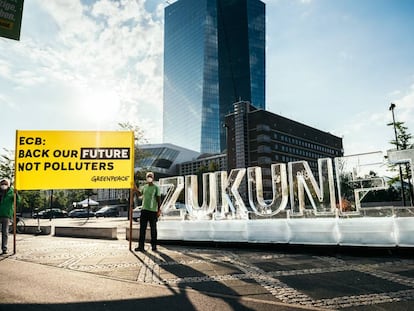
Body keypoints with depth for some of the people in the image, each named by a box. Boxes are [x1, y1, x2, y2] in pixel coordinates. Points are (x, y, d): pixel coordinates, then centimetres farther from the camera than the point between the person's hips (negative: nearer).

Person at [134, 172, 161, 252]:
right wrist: (135, 188, 11)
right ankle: (141, 246, 6)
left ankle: (154, 245, 16)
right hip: (144, 210, 5)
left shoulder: (156, 188, -3)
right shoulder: (144, 187, 12)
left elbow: (159, 199, -5)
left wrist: (159, 210, -11)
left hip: (153, 211, -4)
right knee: (142, 228, 2)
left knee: (153, 229, 5)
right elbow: (140, 194, 28)